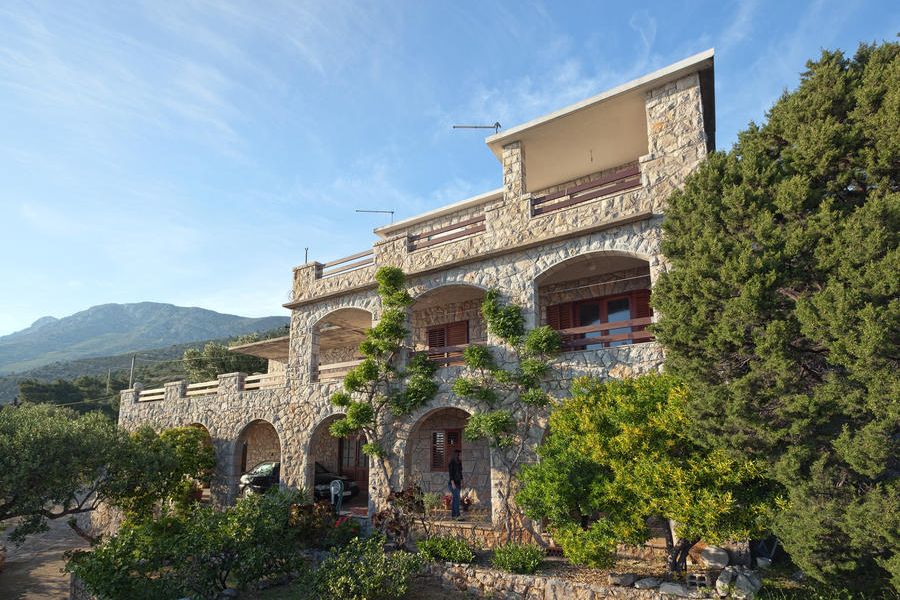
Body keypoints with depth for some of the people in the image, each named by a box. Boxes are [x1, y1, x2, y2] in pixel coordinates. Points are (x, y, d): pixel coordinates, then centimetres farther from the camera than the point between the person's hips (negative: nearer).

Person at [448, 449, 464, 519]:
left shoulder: (459, 463, 9)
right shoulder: (451, 463, -14)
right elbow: (450, 474, -18)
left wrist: (461, 483, 12)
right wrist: (453, 484, -23)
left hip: (458, 483, 8)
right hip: (453, 483, -8)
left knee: (455, 499, 8)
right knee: (457, 498, -16)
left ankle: (453, 514, 12)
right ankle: (458, 515, -19)